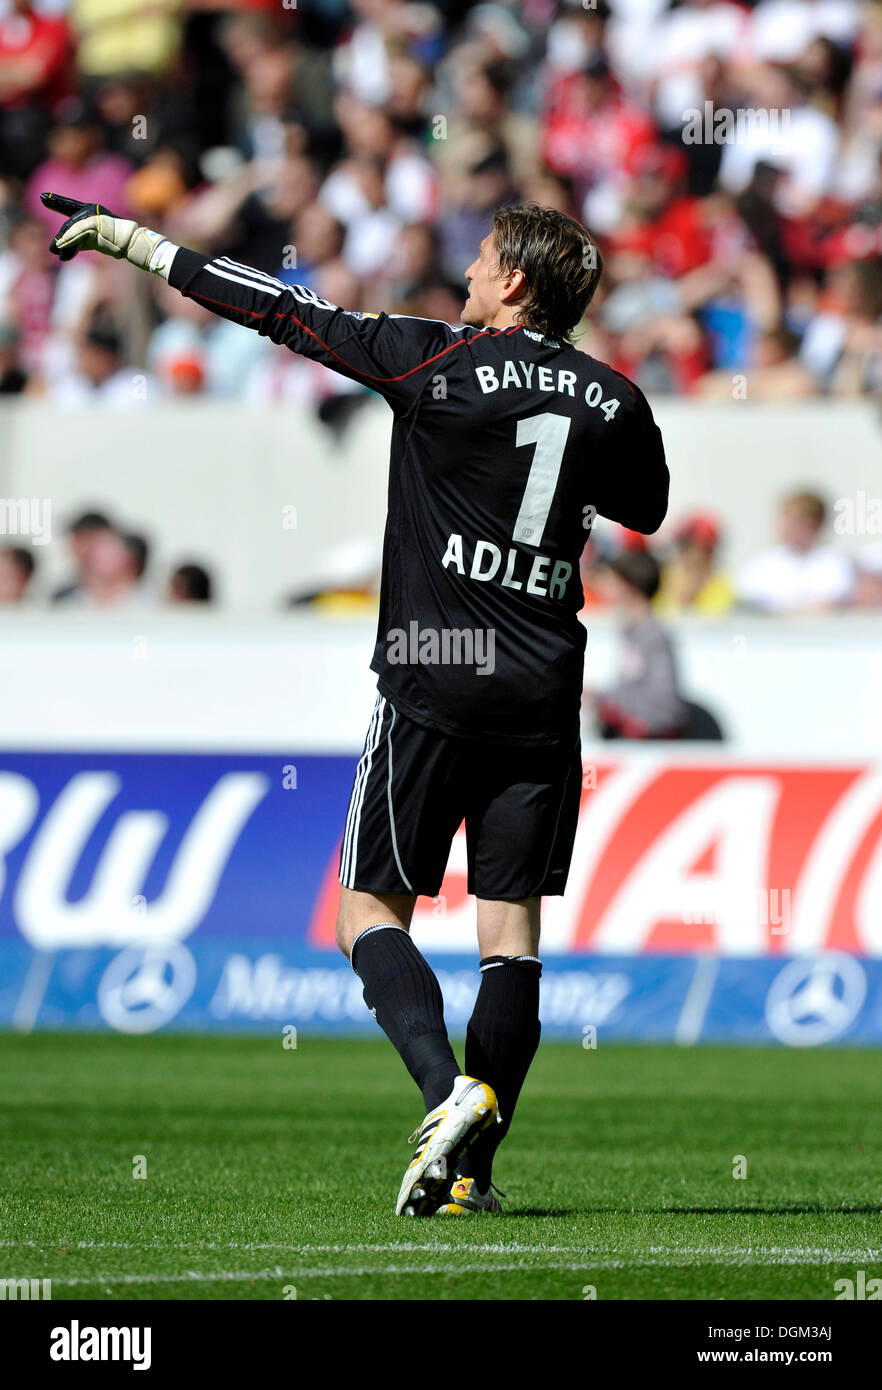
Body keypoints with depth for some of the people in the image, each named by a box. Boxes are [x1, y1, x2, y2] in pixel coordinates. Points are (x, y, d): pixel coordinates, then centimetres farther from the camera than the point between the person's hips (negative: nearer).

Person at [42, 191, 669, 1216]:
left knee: (370, 911, 5)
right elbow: (647, 512, 24)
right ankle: (472, 1168, 0)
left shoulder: (438, 363, -8)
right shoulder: (613, 400, 4)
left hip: (433, 687, -4)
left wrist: (135, 242, 3)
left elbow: (285, 314, -4)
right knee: (512, 927, 4)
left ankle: (449, 1091, -17)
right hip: (544, 699, 4)